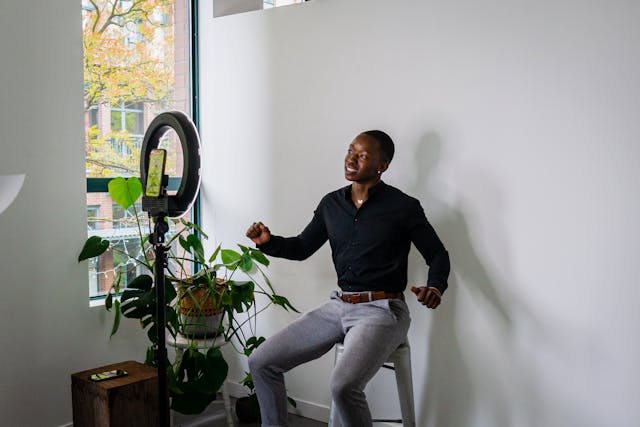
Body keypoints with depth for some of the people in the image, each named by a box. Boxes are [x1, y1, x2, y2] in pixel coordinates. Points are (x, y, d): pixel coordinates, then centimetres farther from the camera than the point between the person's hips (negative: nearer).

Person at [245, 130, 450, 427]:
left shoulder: (404, 207, -6)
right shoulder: (331, 204, 9)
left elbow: (438, 255, 1)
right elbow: (302, 247, 17)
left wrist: (435, 287, -20)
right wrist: (269, 242, -2)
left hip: (382, 310, -6)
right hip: (338, 306, 6)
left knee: (344, 385, -31)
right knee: (261, 363, -2)